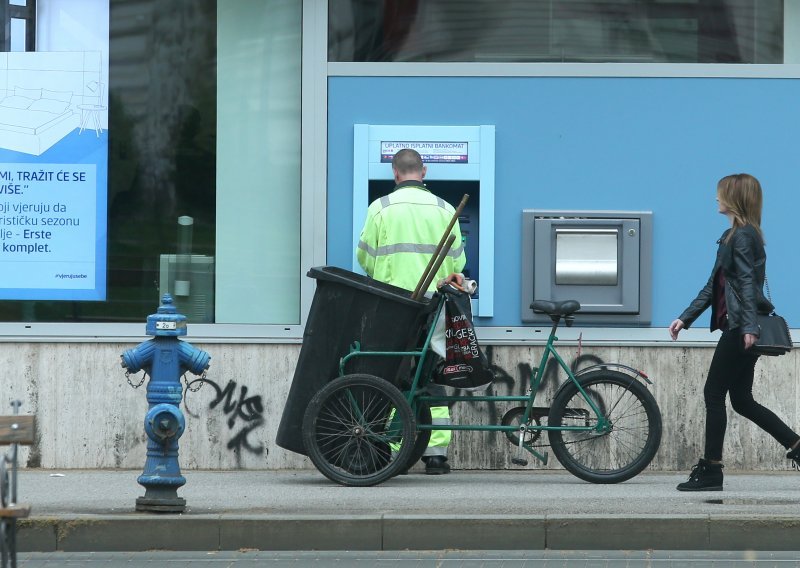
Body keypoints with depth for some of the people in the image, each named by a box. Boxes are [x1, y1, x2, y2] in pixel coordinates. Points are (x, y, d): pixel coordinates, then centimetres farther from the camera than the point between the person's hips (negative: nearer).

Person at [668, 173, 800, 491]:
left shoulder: (742, 235, -11)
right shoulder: (734, 235, 19)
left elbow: (747, 282, -21)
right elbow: (714, 286, 22)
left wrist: (749, 325, -29)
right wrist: (685, 319, 20)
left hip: (740, 329, -10)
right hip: (739, 327, 10)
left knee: (714, 393, -4)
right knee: (742, 400, 11)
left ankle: (711, 471, -1)